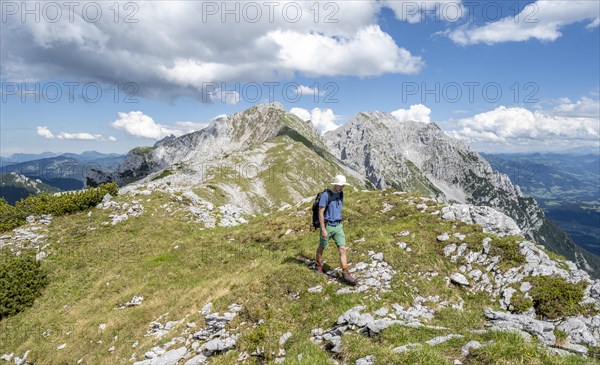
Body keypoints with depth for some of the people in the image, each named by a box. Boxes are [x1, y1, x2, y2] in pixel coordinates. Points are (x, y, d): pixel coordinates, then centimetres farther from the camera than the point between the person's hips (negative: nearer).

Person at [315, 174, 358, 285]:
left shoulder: (340, 195, 5)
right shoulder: (325, 195, -17)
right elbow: (321, 213, -18)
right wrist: (323, 229, -19)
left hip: (338, 226, 5)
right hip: (327, 226, -5)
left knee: (342, 249, -6)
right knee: (322, 247, 15)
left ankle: (345, 274, -7)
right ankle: (319, 266, 40)